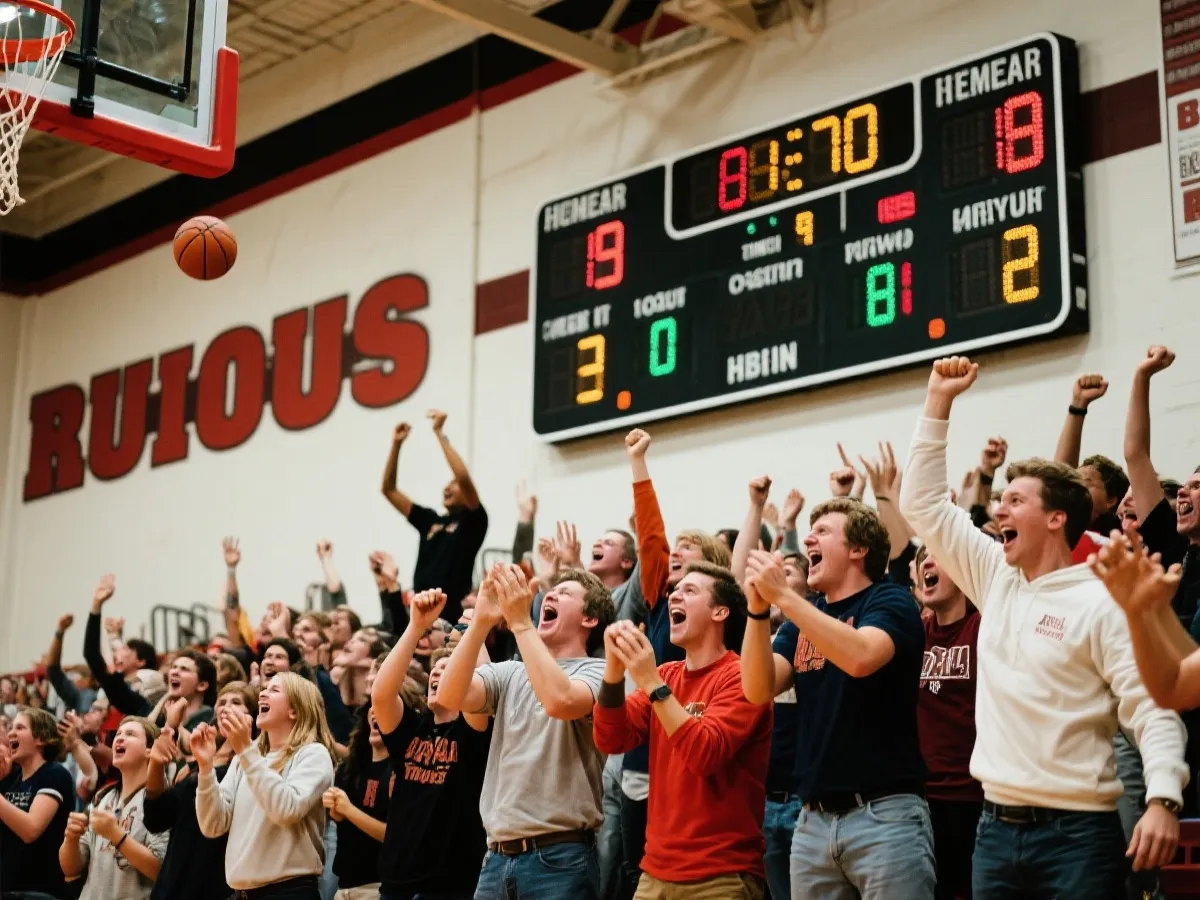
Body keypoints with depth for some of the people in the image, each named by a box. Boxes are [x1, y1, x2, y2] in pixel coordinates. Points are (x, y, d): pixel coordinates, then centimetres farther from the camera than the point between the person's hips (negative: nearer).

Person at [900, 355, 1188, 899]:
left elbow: (1151, 708, -11)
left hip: (1078, 832, -6)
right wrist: (938, 403, 10)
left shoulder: (1101, 604, -6)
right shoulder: (996, 580, 11)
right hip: (996, 826, 6)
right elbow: (923, 504, 15)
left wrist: (1162, 799, -27)